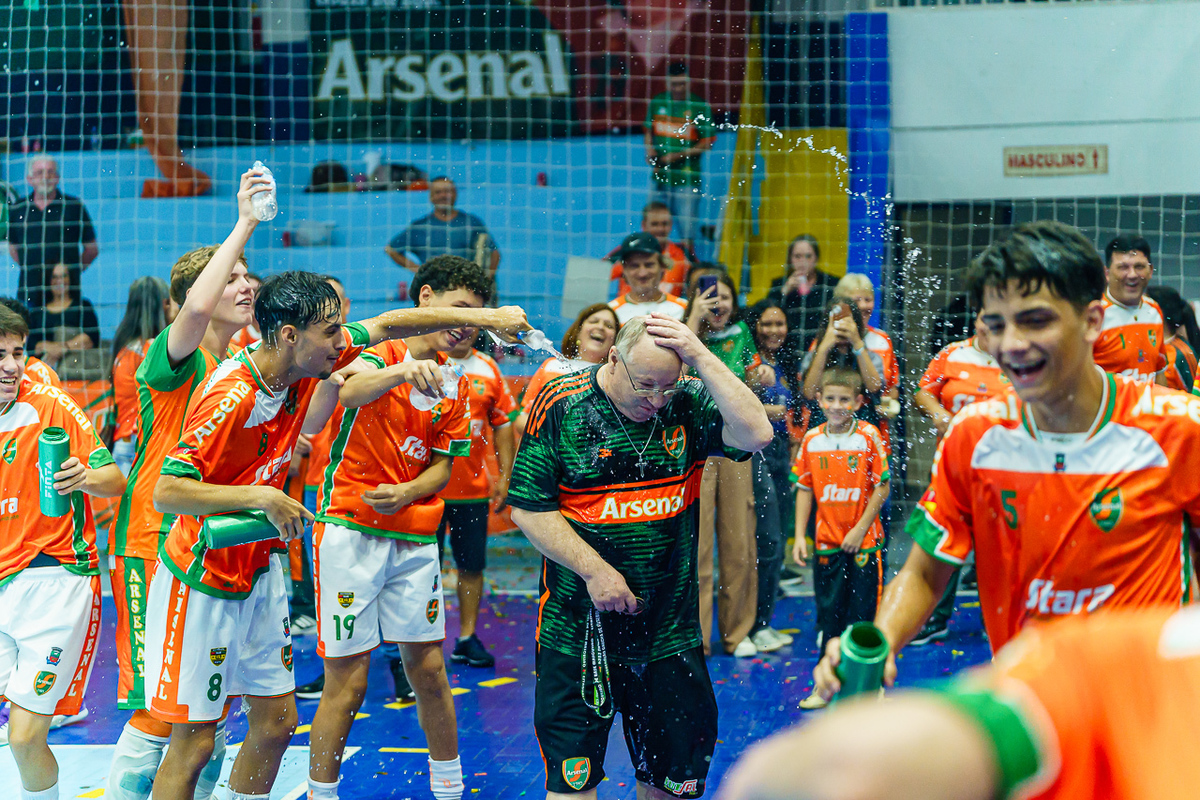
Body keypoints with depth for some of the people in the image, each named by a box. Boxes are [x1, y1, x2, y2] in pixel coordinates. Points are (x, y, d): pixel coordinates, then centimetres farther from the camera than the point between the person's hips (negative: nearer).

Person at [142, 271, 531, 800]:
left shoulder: (302, 368, -4)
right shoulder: (233, 396, -26)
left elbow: (385, 325, 9)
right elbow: (167, 492, -29)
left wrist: (483, 317, 9)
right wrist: (263, 499, -30)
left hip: (259, 572, 8)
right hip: (203, 582, -8)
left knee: (276, 720, 11)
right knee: (194, 740, -4)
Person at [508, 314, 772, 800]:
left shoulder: (688, 404, -1)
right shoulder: (562, 405, -7)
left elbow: (755, 434, -17)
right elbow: (528, 508, -6)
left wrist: (701, 356, -19)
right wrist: (594, 570, -14)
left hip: (671, 627, 3)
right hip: (580, 628, -3)